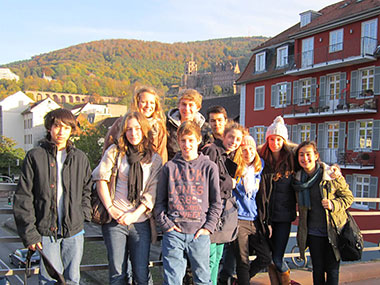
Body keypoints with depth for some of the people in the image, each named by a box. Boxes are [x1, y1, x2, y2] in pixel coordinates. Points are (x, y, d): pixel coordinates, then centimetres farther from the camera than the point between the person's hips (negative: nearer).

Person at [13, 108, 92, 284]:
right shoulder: (35, 156, -1)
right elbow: (23, 198, -2)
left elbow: (87, 190, 17)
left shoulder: (80, 158, 7)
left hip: (74, 230, 3)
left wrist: (84, 214, 3)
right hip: (46, 231, -2)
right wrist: (29, 233, -5)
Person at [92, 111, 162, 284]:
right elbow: (101, 178, 0)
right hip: (115, 220, -1)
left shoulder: (155, 159, 6)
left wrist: (135, 214, -9)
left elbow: (152, 192, 1)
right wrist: (110, 208, -7)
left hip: (140, 222, 1)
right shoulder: (115, 152, 3)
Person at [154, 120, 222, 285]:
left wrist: (208, 227, -3)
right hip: (173, 232, 0)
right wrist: (165, 224, -3)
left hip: (200, 234, 0)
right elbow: (159, 201, 9)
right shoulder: (169, 167, 7)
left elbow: (216, 202, 6)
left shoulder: (209, 167, 5)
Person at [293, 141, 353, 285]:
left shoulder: (332, 175, -11)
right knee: (318, 269, 11)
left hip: (334, 230, -3)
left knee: (332, 270, 6)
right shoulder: (298, 179, 0)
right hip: (313, 232, 3)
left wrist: (333, 204, -19)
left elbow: (348, 197, -2)